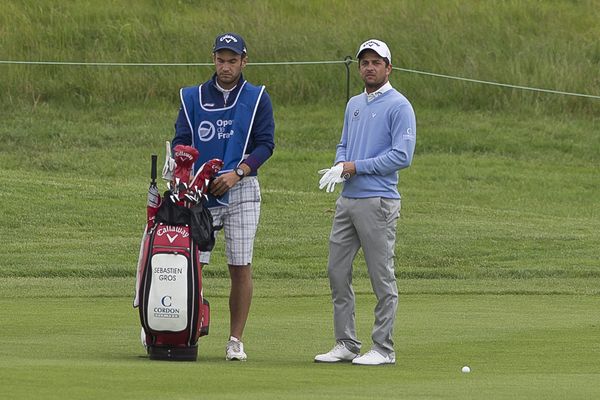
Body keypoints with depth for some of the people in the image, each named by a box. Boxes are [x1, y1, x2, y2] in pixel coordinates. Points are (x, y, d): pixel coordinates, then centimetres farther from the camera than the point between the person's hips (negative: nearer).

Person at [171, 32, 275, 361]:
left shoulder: (257, 98, 6)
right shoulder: (192, 98, 11)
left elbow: (266, 143, 0)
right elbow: (180, 141, 7)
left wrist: (237, 172, -14)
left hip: (241, 189, -1)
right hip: (200, 190, 1)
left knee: (240, 267, -2)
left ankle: (236, 340, 3)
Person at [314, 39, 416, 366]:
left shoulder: (399, 106, -7)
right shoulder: (354, 105, 18)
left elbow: (402, 155, -14)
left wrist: (355, 167, -14)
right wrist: (340, 165, 0)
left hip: (378, 201, -8)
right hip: (347, 200, 8)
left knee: (382, 277, -3)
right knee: (337, 271, 7)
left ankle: (383, 348, 1)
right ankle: (346, 344, 14)